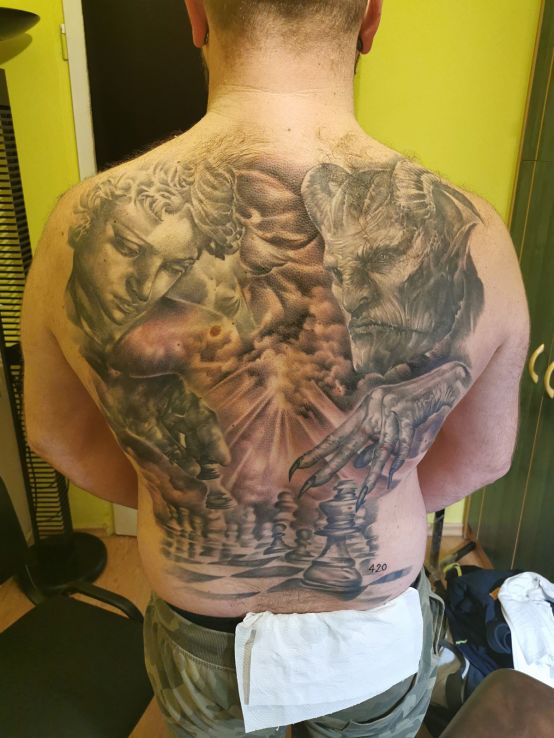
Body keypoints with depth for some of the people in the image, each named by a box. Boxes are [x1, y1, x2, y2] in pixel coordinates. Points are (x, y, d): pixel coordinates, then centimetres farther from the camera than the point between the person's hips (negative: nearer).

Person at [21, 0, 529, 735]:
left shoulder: (87, 231, -25)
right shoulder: (467, 239, -25)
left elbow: (57, 435, -7)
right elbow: (482, 457, -8)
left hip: (203, 646, 1)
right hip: (380, 645, 1)